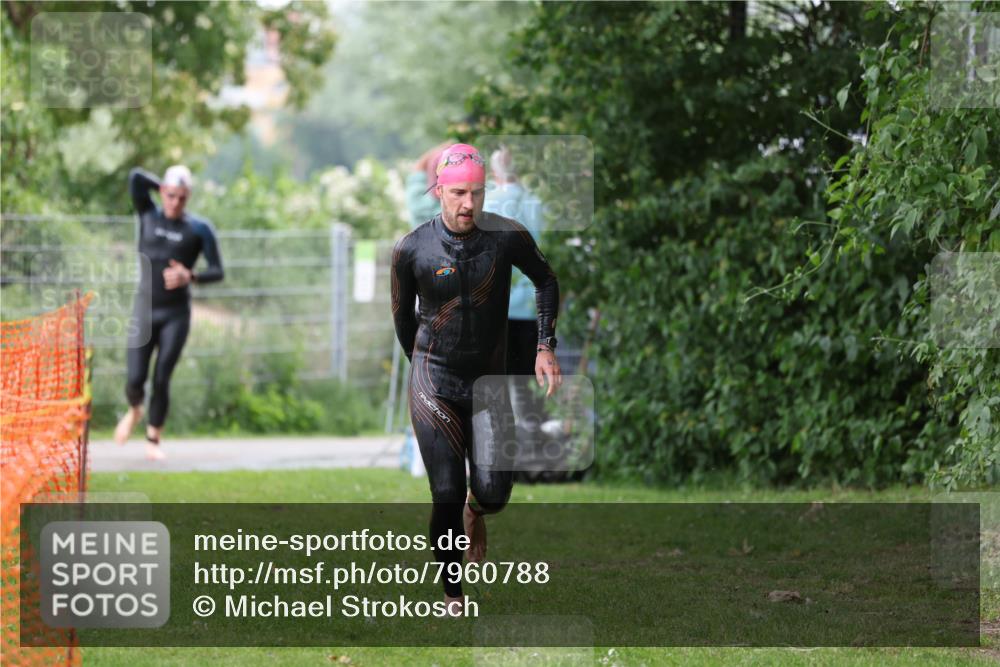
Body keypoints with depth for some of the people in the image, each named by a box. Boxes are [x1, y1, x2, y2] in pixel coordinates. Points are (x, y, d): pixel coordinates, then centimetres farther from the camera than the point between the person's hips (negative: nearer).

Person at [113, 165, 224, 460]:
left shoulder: (199, 229, -2)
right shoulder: (149, 217, 2)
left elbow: (217, 271, -3)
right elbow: (136, 176, -9)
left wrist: (190, 276, -20)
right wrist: (164, 188, 3)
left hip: (176, 314, -1)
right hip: (145, 310, 1)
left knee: (161, 379, -5)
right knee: (135, 378, -5)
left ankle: (153, 441, 12)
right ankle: (135, 410, 29)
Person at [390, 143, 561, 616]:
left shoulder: (508, 237, -8)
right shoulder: (411, 250, -9)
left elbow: (546, 281, 11)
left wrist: (545, 347, 4)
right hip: (434, 383, -1)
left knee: (494, 492, -9)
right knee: (447, 496, -7)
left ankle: (476, 513, 29)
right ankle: (452, 594, 9)